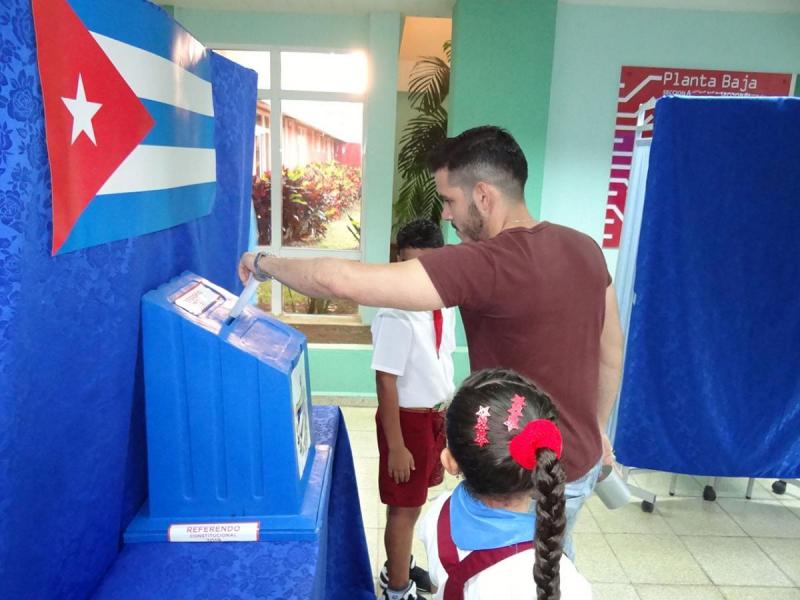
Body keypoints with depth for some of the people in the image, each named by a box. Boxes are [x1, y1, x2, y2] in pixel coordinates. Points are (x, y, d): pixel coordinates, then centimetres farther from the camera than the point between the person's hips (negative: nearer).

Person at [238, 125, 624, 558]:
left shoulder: (488, 264, -30)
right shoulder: (583, 247, -3)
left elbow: (341, 282, -33)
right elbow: (612, 349, 8)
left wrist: (265, 263, -15)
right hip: (582, 460, 8)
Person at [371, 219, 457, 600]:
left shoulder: (445, 305, -1)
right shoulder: (395, 318, -26)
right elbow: (386, 383, -23)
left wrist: (447, 414, 16)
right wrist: (395, 445, -19)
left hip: (437, 415, 8)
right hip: (409, 419, -8)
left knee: (414, 501, 24)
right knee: (404, 507, 9)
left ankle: (399, 566, 46)